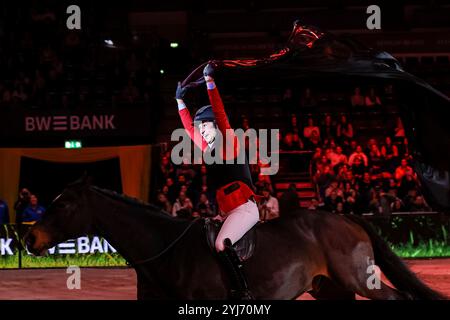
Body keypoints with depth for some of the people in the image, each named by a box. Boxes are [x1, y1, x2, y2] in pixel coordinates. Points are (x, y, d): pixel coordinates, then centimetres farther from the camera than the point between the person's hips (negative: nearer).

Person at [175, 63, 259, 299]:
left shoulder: (229, 143, -1)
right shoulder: (209, 149, 18)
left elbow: (220, 114, -11)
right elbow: (189, 128, 28)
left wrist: (210, 82, -14)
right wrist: (180, 101, 30)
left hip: (244, 208, -9)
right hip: (227, 212, 9)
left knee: (221, 244, -30)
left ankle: (243, 292, -32)